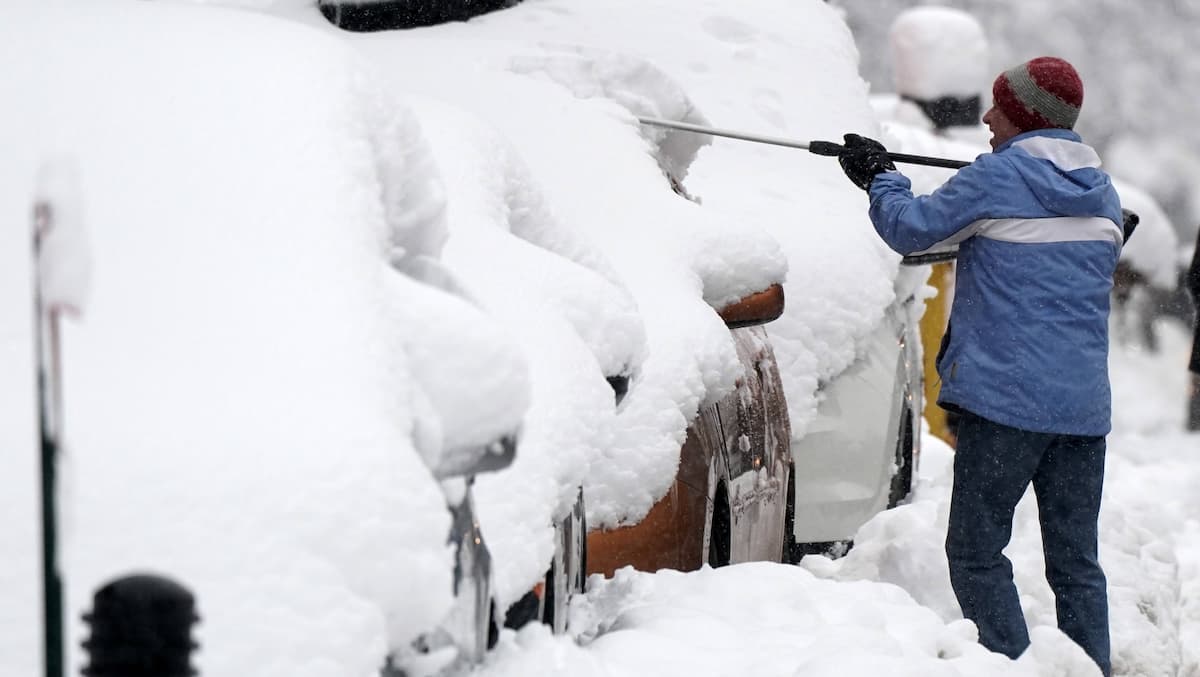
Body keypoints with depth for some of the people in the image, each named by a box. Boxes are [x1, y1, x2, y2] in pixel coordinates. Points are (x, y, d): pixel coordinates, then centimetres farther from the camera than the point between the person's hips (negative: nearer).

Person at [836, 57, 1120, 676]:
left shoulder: (998, 177, -8)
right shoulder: (1102, 192, 12)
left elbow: (911, 229, 0)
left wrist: (879, 176, 18)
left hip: (1007, 397, -6)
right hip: (1085, 403, 6)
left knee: (976, 551, 0)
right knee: (1076, 561, 10)